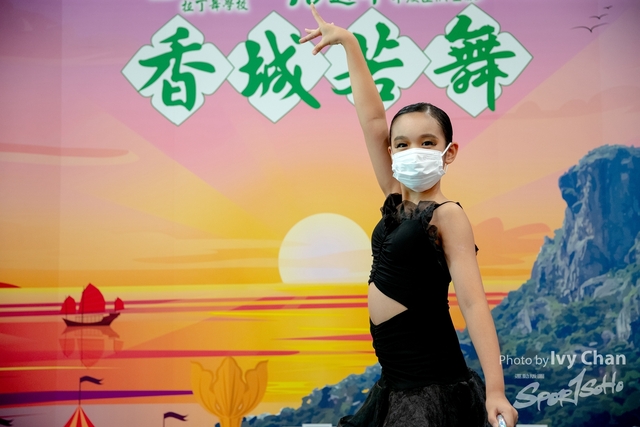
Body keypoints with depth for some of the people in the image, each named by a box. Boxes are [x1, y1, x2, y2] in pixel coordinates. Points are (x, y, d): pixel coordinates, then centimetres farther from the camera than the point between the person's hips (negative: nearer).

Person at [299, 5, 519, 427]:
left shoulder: (447, 215, -11)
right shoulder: (396, 200, 7)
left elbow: (472, 300, -19)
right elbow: (372, 119, 6)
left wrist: (495, 391, -26)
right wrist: (348, 42, 8)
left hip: (434, 385, -7)